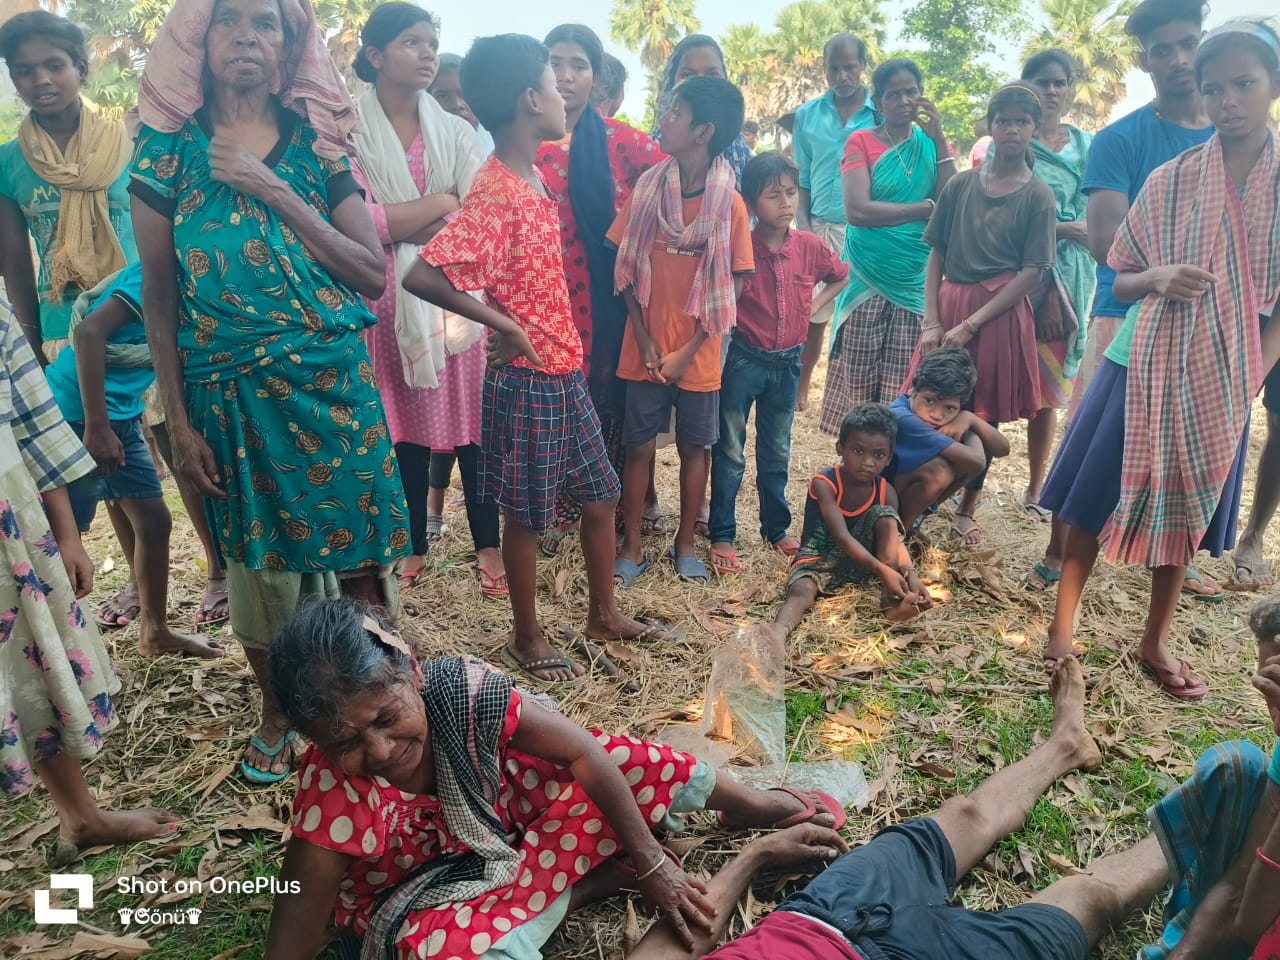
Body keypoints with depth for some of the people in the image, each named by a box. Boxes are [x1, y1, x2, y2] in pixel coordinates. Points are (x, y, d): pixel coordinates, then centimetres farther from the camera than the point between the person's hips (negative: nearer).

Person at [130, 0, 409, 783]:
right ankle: (277, 715, 32)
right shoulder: (169, 146, 3)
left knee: (358, 550, 1)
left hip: (331, 380, 0)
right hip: (229, 390, 0)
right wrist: (178, 419, -1)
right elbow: (159, 293, 2)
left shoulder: (317, 142, 4)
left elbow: (373, 274, -4)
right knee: (256, 557, 10)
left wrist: (274, 193, -13)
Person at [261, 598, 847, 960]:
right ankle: (594, 879, -12)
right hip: (417, 897, -2)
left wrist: (653, 863, -18)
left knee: (606, 761, -16)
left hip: (499, 818, 3)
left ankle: (749, 805, 6)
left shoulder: (462, 689, -29)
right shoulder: (332, 799, -32)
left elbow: (584, 752, -22)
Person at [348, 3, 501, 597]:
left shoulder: (454, 131, 10)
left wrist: (400, 221, -10)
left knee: (470, 419, 1)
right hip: (387, 298, -1)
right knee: (404, 423, 5)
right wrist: (441, 202, -8)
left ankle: (488, 544, 11)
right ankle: (414, 544, 20)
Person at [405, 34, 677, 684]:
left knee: (600, 498, 17)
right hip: (527, 380, -9)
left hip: (566, 371, 9)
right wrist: (502, 323, -22)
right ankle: (526, 638, 26)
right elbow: (421, 275, -28)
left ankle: (603, 615, 35)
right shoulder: (495, 194, -20)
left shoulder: (533, 177, 8)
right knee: (527, 516, 7)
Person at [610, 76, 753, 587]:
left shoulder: (729, 202, -7)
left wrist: (687, 351, -10)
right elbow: (628, 269, 1)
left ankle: (685, 544, 27)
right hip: (645, 349, 1)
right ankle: (632, 547, 20)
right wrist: (644, 339, -7)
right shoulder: (648, 187, -1)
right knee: (639, 447, 7)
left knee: (694, 448, 11)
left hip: (697, 354, -1)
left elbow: (732, 285, -5)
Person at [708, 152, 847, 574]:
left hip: (787, 364, 4)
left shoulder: (810, 247, -3)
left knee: (777, 452, 17)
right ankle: (722, 536, 15)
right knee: (729, 453, 5)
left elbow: (840, 277, 16)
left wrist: (816, 305, 4)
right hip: (743, 361, -4)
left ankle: (776, 529, 31)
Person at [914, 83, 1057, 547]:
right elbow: (936, 256, 6)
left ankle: (966, 510, 22)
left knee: (984, 417, 6)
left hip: (1000, 314, -2)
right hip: (949, 307, 2)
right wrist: (931, 321, -6)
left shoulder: (1038, 196, 0)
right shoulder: (960, 185, 6)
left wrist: (972, 324, -15)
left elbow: (1031, 273, -6)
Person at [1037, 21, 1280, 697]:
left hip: (1224, 380, 1)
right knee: (1094, 500, 1)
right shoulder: (1172, 179, -1)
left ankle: (1155, 643, 28)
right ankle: (1062, 632, 16)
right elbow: (1121, 282, 4)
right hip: (1144, 364, -1)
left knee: (1187, 512, 11)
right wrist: (1158, 278, -18)